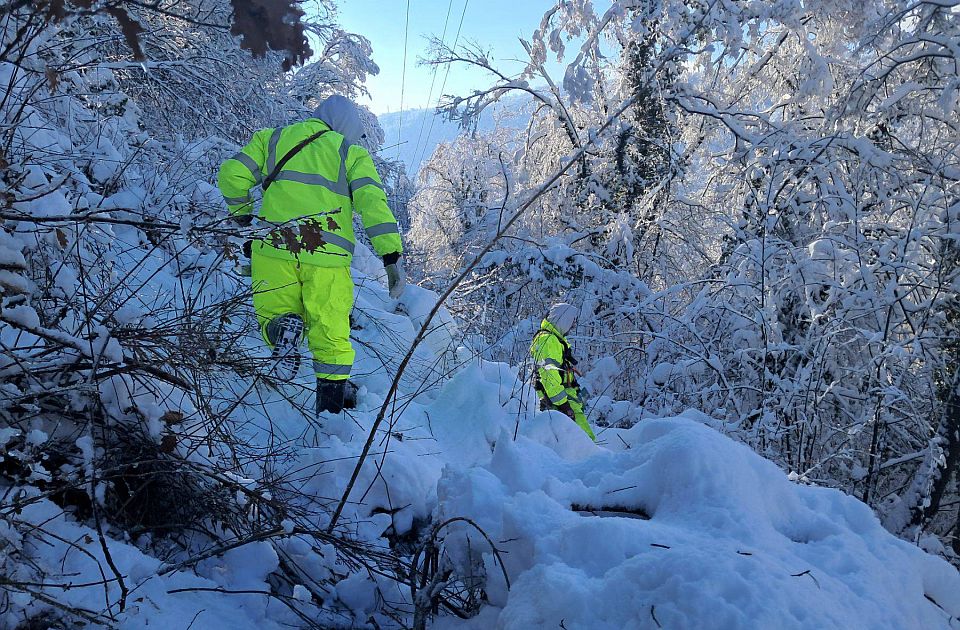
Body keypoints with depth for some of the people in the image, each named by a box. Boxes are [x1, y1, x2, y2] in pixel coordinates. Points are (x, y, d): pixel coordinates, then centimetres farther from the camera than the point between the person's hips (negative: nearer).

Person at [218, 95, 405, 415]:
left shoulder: (273, 137, 21)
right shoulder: (352, 153, 14)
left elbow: (232, 173, 10)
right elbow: (373, 203, -1)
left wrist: (240, 212, 28)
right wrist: (392, 256, -6)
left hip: (274, 247, 1)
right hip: (328, 255, -1)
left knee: (272, 316, 18)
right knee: (330, 332, 13)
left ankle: (282, 327, -16)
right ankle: (331, 399, 13)